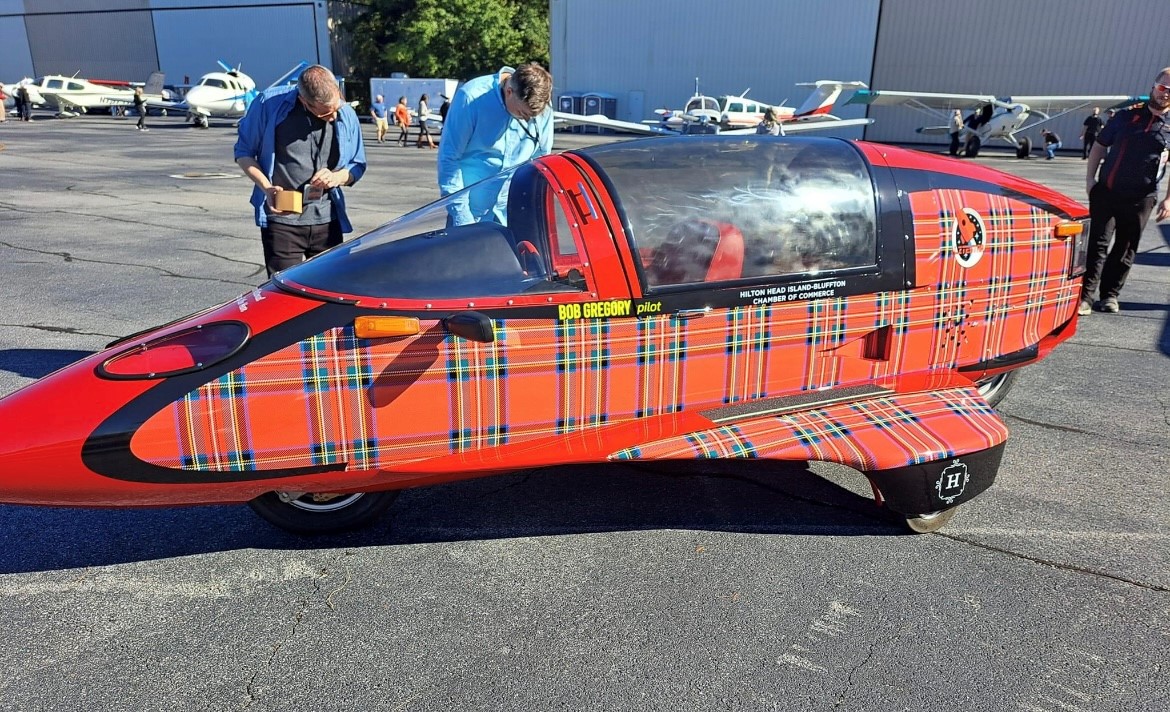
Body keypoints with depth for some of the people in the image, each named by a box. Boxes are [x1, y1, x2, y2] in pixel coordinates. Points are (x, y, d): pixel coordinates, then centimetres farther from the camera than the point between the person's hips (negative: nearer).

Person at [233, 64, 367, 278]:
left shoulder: (347, 115, 1)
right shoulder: (270, 103, -7)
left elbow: (358, 165, 14)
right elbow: (244, 152, 4)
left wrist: (337, 177, -10)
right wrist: (266, 187, -14)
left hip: (327, 222, 3)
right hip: (281, 222, -3)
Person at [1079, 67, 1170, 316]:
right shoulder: (1127, 116, 7)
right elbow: (1099, 146, 12)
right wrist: (1090, 178, 2)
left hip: (1140, 199, 1)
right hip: (1105, 192, -1)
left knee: (1125, 249, 7)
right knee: (1097, 245, -5)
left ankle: (1110, 296, 17)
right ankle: (1086, 296, -4)